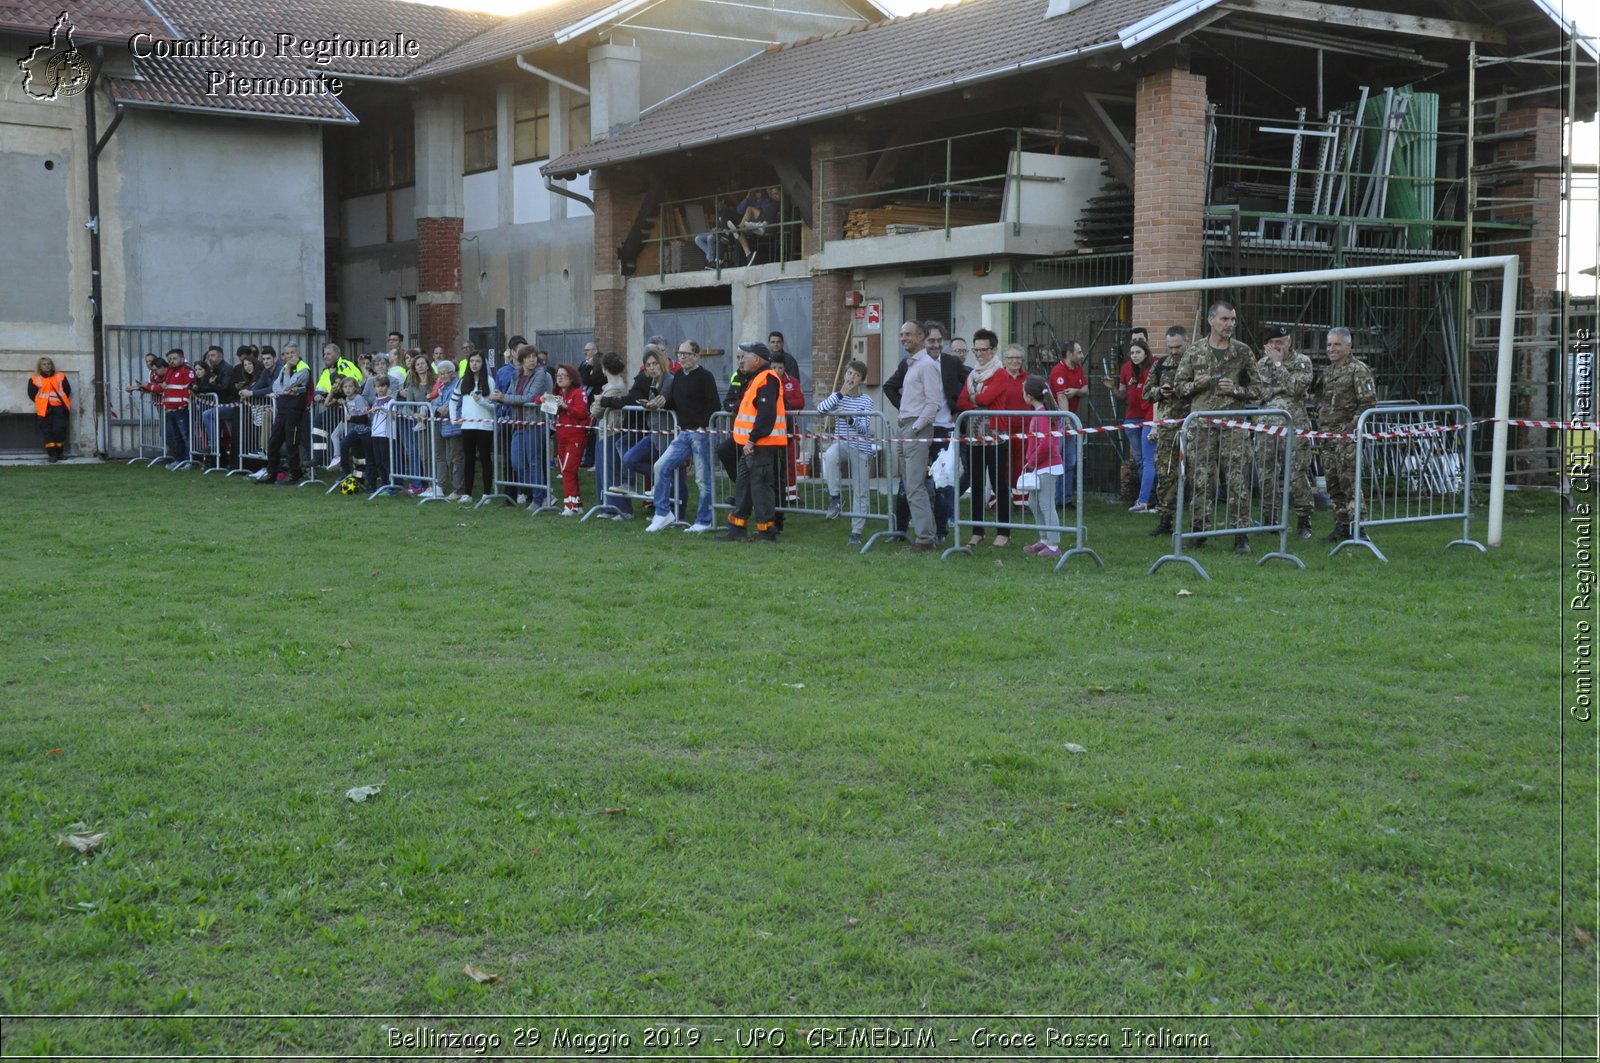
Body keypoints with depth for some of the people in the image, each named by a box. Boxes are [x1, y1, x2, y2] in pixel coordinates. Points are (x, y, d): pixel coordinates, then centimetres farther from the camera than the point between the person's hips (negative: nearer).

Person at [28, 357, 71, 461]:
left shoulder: (61, 377, 11)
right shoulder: (34, 380, 7)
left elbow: (67, 390, 13)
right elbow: (31, 394, 9)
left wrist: (62, 401, 8)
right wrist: (41, 402, 5)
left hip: (60, 407, 0)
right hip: (45, 409, 0)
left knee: (59, 430, -7)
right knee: (47, 431, -4)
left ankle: (59, 452, 6)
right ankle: (52, 453, -2)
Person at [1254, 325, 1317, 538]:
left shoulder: (1302, 362, 3)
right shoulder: (1261, 364, 14)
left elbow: (1295, 387, -14)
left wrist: (1278, 363, -10)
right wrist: (1282, 389, -4)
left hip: (1294, 426, -4)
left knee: (1298, 474, -7)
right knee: (1266, 475, 5)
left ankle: (1304, 521, 1)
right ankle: (1269, 519, 15)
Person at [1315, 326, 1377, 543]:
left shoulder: (1358, 370, -6)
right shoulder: (1327, 371, 18)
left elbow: (1369, 402, -12)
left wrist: (1352, 426, -16)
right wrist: (1320, 423, 17)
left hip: (1348, 435, -8)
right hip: (1328, 435, 8)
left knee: (1349, 481, -12)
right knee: (1333, 483, 9)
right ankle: (1341, 526, 16)